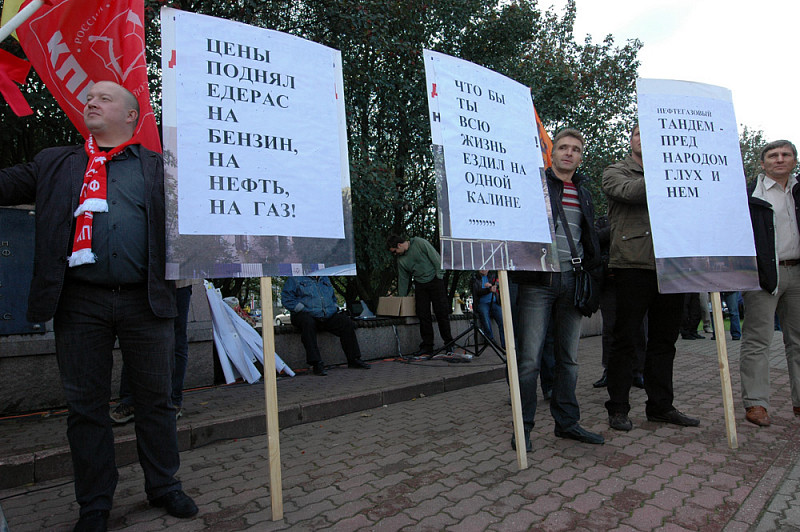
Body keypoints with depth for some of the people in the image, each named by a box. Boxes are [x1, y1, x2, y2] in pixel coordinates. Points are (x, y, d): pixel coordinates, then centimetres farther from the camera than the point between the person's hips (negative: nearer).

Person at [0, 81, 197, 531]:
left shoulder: (160, 168, 10)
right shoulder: (54, 164, 17)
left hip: (145, 301, -1)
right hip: (80, 303, 2)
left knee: (156, 400, 8)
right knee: (86, 406, 10)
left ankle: (164, 486, 25)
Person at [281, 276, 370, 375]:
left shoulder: (325, 279, 23)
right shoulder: (295, 279, 6)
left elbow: (333, 297, 34)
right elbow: (286, 298, -5)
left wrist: (335, 307, 14)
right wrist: (302, 309, -17)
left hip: (329, 316, 5)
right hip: (306, 315, -5)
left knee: (345, 321, -17)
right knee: (308, 323, -38)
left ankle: (353, 359, -9)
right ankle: (316, 364, -37)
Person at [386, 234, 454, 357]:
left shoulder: (420, 243, -9)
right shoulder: (400, 259, 8)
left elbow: (436, 258, -8)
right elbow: (403, 279, 14)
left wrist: (439, 276, -11)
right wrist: (401, 298, 14)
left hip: (435, 280, -5)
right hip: (420, 285, 5)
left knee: (441, 313, -4)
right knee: (423, 315, -2)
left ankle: (449, 344, 6)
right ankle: (427, 347, 4)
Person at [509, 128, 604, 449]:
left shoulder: (583, 191, 19)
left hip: (572, 281, 6)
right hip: (538, 280, -5)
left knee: (568, 357, 11)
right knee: (530, 357, -4)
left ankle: (567, 422, 24)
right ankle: (523, 426, 8)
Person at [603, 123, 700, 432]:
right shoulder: (615, 172, 9)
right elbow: (630, 192, -11)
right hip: (633, 265, -5)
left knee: (664, 340, 10)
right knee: (626, 339, -1)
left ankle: (660, 406, 22)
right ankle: (618, 408, 10)